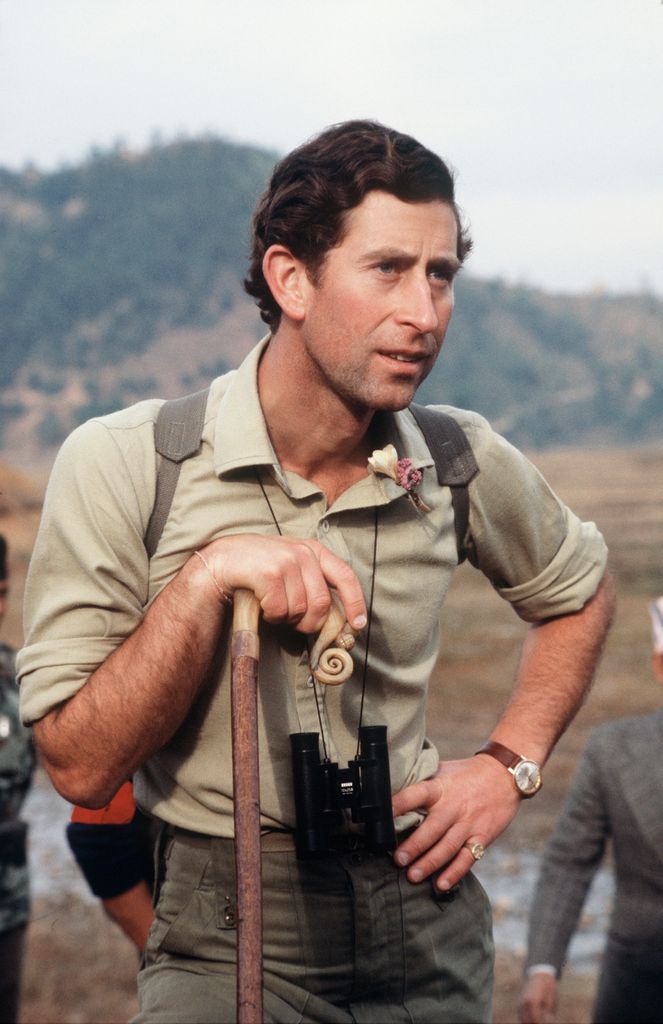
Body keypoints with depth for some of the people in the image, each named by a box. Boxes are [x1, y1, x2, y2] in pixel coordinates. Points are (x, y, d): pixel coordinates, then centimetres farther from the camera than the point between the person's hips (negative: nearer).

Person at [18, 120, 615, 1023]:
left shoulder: (467, 465, -4)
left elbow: (577, 592, 18)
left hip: (428, 915, 3)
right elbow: (82, 768, -15)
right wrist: (207, 578, -27)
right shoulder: (123, 465, -14)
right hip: (228, 941, -3)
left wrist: (510, 766, 4)